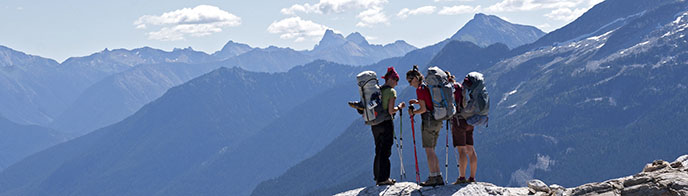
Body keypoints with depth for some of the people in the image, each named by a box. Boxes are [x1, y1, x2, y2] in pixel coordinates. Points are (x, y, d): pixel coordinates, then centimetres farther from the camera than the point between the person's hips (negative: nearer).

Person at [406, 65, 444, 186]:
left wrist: (413, 112, 1)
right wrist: (417, 102, 18)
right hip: (437, 121, 9)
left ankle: (433, 178, -4)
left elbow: (424, 109, -15)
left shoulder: (420, 89, -12)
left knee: (429, 150, -4)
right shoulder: (429, 86, 14)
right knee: (431, 150, 13)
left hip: (428, 121, -9)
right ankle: (438, 177, 12)